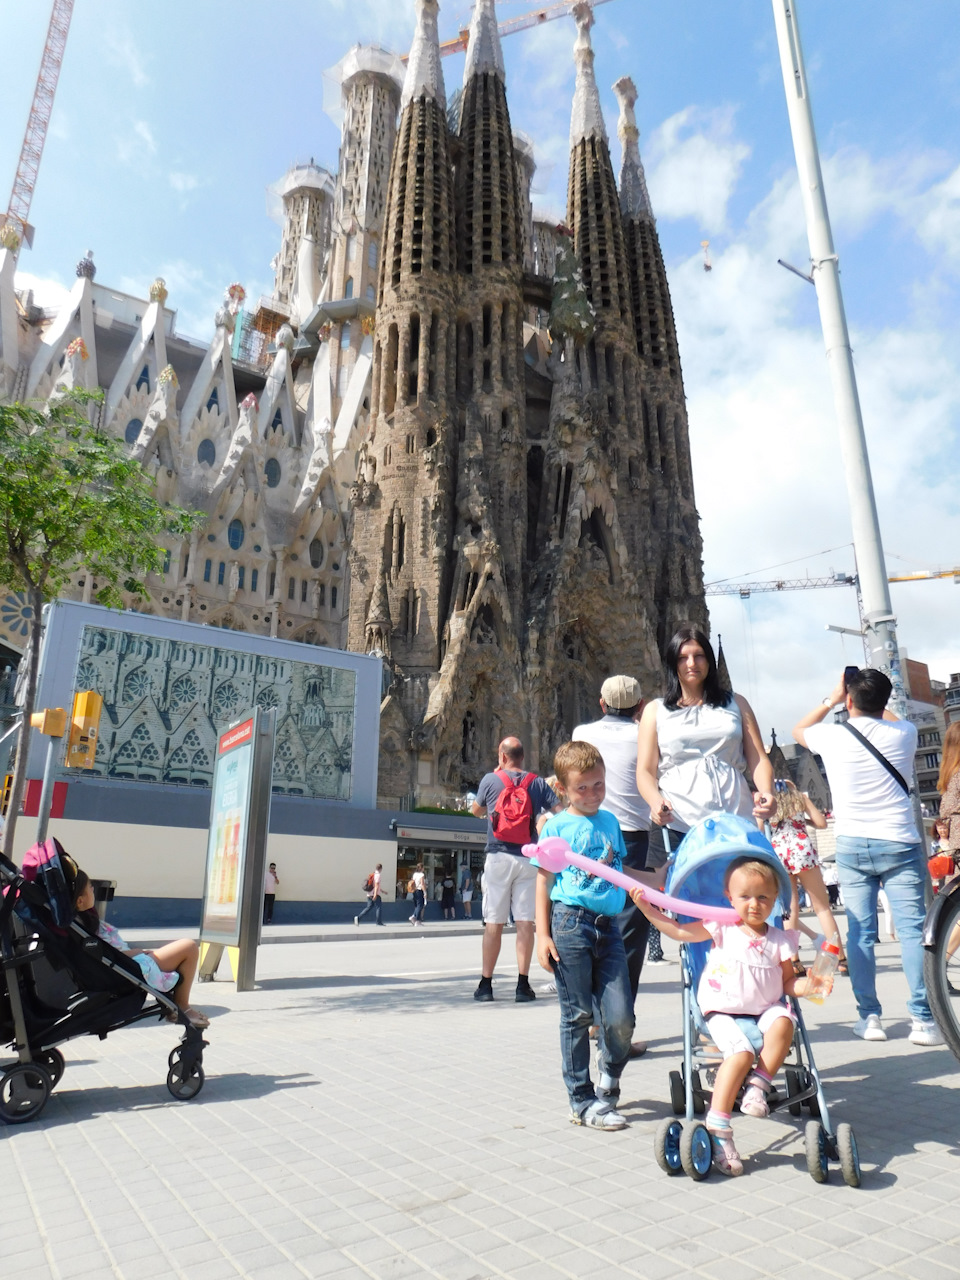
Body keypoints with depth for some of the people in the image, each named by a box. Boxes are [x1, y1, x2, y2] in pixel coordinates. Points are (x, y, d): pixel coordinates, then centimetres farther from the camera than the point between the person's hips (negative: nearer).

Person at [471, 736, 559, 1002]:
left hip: (498, 857, -1)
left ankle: (486, 984, 10)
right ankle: (523, 985, 4)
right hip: (527, 858, 1)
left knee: (493, 922, 4)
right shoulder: (537, 783, 4)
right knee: (525, 922, 3)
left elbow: (476, 811, 17)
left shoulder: (490, 780, 1)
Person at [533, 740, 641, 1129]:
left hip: (608, 925, 4)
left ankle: (607, 1087, 26)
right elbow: (543, 881, 1)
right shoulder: (556, 826, 0)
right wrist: (542, 934, -4)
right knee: (577, 1016, 4)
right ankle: (582, 1101, 20)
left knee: (620, 1016, -1)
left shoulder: (610, 821, 13)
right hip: (570, 923, -4)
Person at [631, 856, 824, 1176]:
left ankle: (758, 1085, -13)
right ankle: (717, 1128, -19)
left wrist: (807, 985, -12)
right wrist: (646, 907, -12)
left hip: (765, 1010, 3)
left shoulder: (779, 939, 4)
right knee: (741, 1051, -27)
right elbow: (678, 931, -3)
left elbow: (788, 982, 10)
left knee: (782, 1024, -30)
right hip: (723, 1012, -2)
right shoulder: (722, 927, -2)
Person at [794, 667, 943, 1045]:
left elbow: (799, 729, 19)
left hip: (851, 846, 0)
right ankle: (923, 1019, 1)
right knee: (912, 929, 1)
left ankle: (869, 1017, 9)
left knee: (860, 932, 5)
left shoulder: (832, 736, -4)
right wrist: (875, 702, 28)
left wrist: (831, 700, 19)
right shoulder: (903, 733, -1)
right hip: (899, 844, 0)